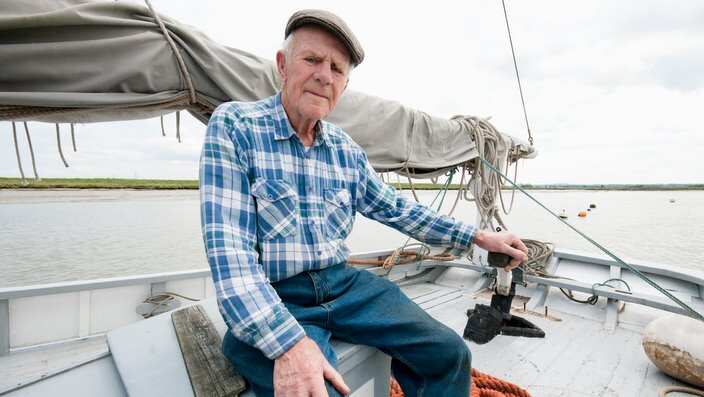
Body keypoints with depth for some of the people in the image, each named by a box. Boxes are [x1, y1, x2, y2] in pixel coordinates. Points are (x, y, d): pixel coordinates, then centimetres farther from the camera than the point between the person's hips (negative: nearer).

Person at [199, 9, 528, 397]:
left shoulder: (348, 151, 6)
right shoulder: (233, 125, -10)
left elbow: (395, 208, 14)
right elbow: (228, 248, -18)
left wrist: (478, 236, 14)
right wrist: (290, 343, -28)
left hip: (344, 284, 5)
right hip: (267, 302, -4)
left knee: (450, 354, -2)